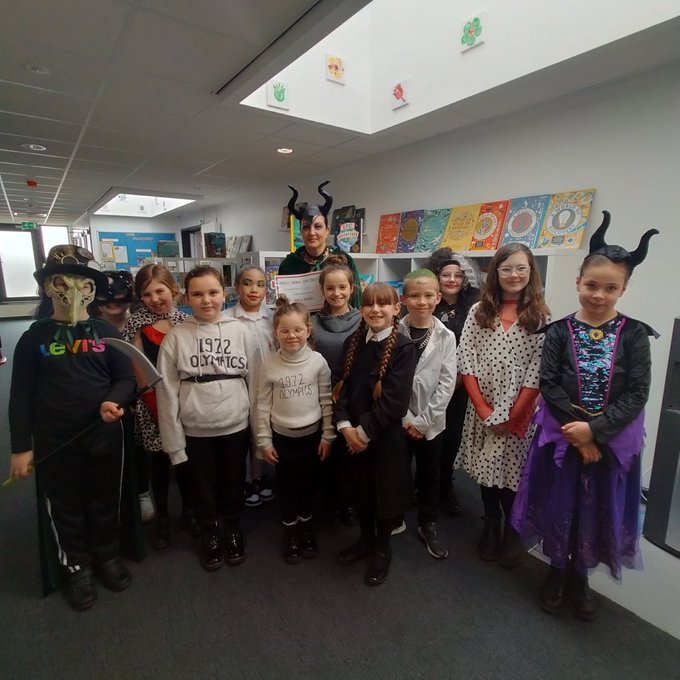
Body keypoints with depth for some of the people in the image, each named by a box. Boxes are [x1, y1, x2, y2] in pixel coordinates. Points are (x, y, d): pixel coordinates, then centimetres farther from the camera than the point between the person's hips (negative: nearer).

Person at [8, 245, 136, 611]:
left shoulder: (106, 332, -2)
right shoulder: (34, 337, -3)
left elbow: (126, 378, 1)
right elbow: (21, 395, -2)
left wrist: (113, 401, -21)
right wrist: (21, 446, -4)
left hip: (104, 436, 1)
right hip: (54, 442, 0)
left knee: (105, 501, 17)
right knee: (65, 508, 15)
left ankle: (106, 556, 40)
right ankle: (76, 568, 37)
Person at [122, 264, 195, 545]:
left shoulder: (185, 321, 0)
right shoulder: (136, 322, -2)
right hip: (151, 403, -1)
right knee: (157, 460, 11)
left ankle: (188, 509, 34)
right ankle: (162, 516, 31)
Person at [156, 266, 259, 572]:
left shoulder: (241, 332, -5)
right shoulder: (176, 336, -6)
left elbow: (256, 381, -1)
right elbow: (167, 392, -4)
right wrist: (174, 441, -4)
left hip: (236, 425, 0)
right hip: (195, 429, 0)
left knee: (234, 483, 18)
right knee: (203, 486, 18)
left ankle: (233, 528, 44)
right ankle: (210, 532, 43)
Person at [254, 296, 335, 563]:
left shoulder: (318, 361, -11)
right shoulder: (270, 364, -10)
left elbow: (327, 401, -4)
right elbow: (263, 405, -4)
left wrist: (328, 436, -3)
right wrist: (264, 441, -2)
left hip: (312, 434, 0)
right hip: (282, 437, 0)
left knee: (308, 485, 17)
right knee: (287, 487, 15)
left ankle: (306, 528, 40)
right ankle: (290, 533, 36)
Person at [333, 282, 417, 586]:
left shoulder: (403, 347, -13)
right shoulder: (353, 342, 3)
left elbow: (395, 400, -18)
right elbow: (341, 385, 0)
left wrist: (365, 432, -16)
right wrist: (345, 425, -12)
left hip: (386, 435, -4)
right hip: (353, 435, 5)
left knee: (385, 491, 13)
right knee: (361, 490, 19)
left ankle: (382, 549, 36)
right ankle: (365, 540, 43)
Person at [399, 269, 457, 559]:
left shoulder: (446, 337, -4)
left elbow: (447, 383, -7)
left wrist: (423, 421, -11)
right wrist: (406, 418, -12)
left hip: (432, 422, 1)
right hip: (399, 421, -1)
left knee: (430, 475, 15)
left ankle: (428, 525, 36)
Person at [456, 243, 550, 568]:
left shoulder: (540, 317, -3)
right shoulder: (479, 311, 2)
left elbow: (537, 372, -9)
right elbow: (465, 362, -4)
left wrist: (512, 415, -11)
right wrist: (484, 410, -9)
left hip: (519, 413, -2)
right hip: (482, 410, 2)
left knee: (512, 473, 8)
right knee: (486, 471, 14)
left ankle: (512, 532, 32)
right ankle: (490, 526, 36)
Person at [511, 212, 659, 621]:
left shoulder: (634, 335, -4)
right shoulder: (560, 331, -5)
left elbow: (637, 393, -10)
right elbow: (548, 384, -10)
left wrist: (594, 429, -19)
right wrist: (575, 429, -17)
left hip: (612, 440, 1)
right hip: (562, 435, 0)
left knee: (596, 509, 14)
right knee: (558, 505, 12)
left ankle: (580, 576, 39)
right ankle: (556, 571, 38)